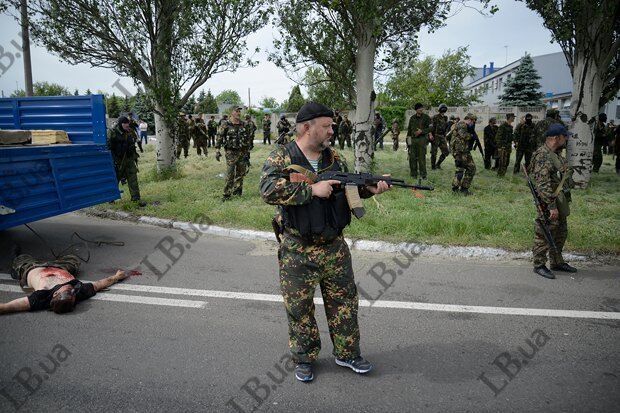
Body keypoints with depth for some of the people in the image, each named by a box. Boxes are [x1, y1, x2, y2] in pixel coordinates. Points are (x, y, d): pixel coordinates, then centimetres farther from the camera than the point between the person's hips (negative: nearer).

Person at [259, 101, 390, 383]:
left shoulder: (335, 158, 8)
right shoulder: (280, 158, -8)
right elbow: (268, 191, -24)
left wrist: (370, 189, -5)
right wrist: (312, 189, -26)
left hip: (334, 247, 5)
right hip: (297, 251, -4)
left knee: (344, 301, 13)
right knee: (299, 307, 9)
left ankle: (347, 353, 31)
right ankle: (303, 359, 29)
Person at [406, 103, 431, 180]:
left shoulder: (426, 117, 0)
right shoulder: (412, 118, 11)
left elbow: (430, 128, -3)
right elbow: (409, 129, 17)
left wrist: (421, 131, -14)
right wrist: (408, 137, 9)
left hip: (422, 139, -4)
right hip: (413, 139, 4)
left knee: (422, 157, -5)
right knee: (412, 157, 3)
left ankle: (423, 175, 1)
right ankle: (413, 174, 12)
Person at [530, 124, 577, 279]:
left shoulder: (557, 154, 11)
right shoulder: (543, 156, -21)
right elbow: (543, 185, -27)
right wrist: (552, 206, -28)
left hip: (560, 202, 10)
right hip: (549, 204, -10)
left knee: (561, 234, 19)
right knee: (544, 235, 0)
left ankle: (557, 262, 33)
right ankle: (539, 265, 12)